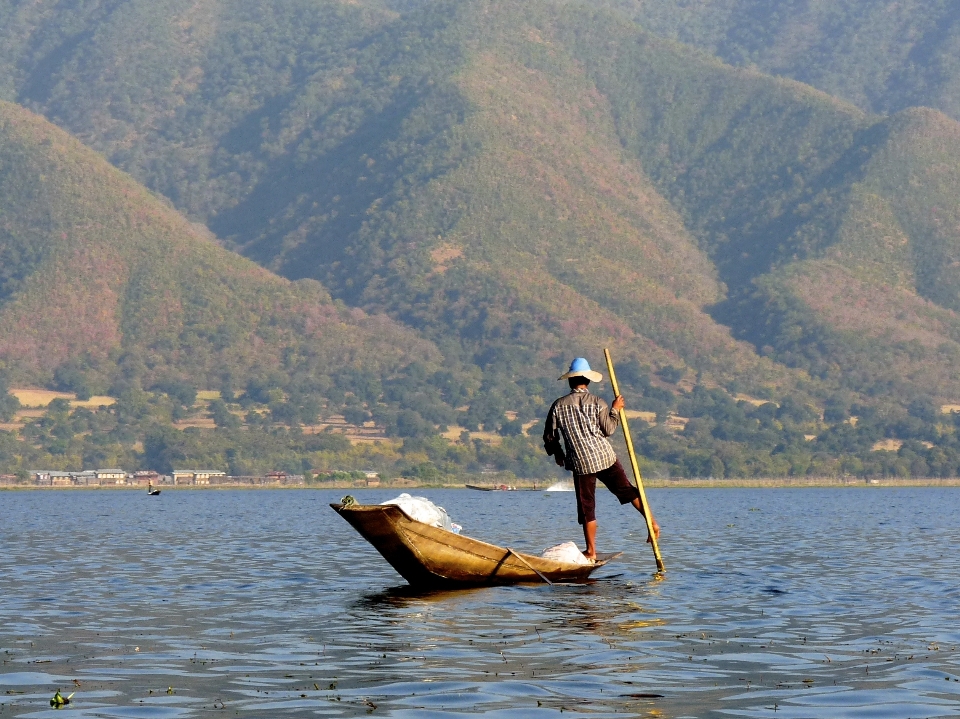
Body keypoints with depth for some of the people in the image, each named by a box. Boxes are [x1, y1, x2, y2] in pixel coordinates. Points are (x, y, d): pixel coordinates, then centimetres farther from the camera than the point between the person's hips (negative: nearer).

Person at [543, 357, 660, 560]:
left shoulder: (558, 406, -1)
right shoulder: (597, 402, -3)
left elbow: (549, 436, 6)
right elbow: (609, 429, -5)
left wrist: (557, 453, 24)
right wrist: (615, 410, 10)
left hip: (580, 463, 0)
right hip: (605, 457, 0)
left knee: (587, 507, 6)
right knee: (627, 490, 14)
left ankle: (591, 551, 8)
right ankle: (652, 522, 8)